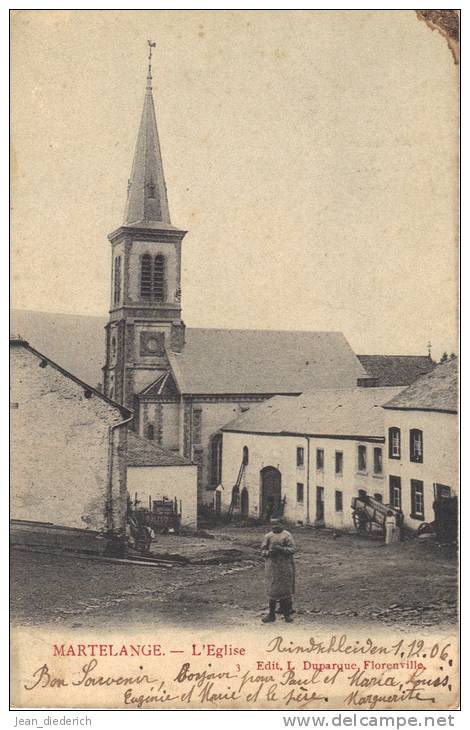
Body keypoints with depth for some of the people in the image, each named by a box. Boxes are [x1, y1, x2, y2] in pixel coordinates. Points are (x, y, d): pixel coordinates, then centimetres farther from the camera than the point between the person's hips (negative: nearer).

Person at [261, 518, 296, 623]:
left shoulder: (287, 535, -2)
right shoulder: (268, 536, 8)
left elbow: (292, 549, -8)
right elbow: (263, 551, 9)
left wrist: (281, 549, -23)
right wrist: (269, 552, -13)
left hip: (285, 567, -2)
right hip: (272, 566, 3)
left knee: (286, 590, 2)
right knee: (272, 590, 3)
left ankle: (287, 614, 14)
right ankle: (271, 614, 12)